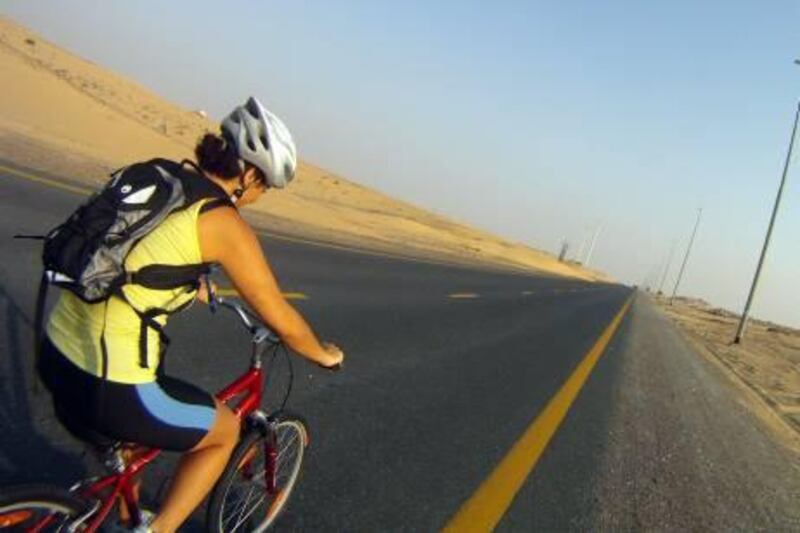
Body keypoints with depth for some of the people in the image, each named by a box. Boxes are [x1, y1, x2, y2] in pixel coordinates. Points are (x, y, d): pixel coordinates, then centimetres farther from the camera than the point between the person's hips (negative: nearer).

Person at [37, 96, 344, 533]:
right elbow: (281, 320, -9)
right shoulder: (224, 223, -15)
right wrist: (324, 354, 11)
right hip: (106, 389, -8)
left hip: (55, 353, 9)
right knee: (225, 430, 18)